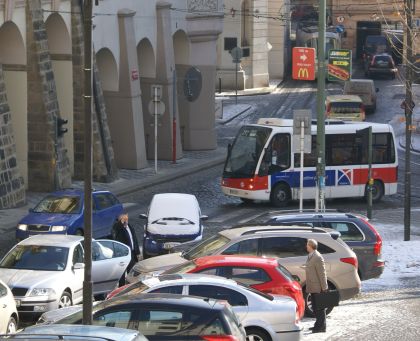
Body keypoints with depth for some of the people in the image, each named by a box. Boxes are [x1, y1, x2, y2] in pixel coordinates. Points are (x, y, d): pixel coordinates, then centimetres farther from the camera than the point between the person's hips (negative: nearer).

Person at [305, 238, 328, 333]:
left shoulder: (317, 257, -17)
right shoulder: (310, 256, 13)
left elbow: (322, 273, -19)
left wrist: (323, 287, -19)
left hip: (318, 287, -10)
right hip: (313, 287, 10)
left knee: (319, 307, -4)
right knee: (315, 307, 16)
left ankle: (321, 326, 1)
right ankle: (318, 325, 25)